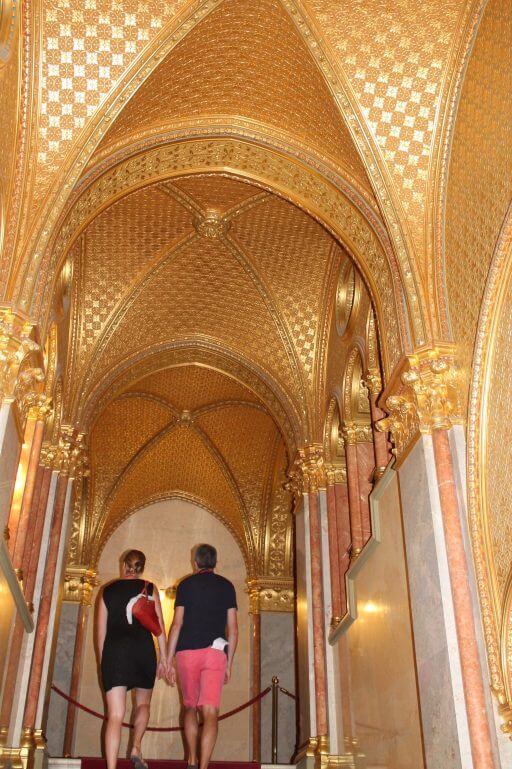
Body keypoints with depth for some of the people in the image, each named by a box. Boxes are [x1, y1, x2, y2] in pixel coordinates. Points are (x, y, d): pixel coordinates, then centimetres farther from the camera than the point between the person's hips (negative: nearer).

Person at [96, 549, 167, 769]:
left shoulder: (108, 590, 11)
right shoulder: (149, 589, 7)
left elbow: (101, 630, 12)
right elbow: (159, 626, 4)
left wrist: (103, 660, 21)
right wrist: (163, 658, 9)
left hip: (114, 651, 1)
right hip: (143, 649, 0)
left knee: (115, 715, -1)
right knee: (143, 704, 21)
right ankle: (136, 747, 0)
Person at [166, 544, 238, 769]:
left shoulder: (186, 584, 6)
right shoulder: (226, 586, 9)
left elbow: (177, 624, 1)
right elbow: (233, 628, 6)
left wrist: (168, 661, 4)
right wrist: (229, 663, 13)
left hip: (187, 652, 1)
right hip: (215, 652, 0)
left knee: (190, 708, 18)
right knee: (210, 713, -4)